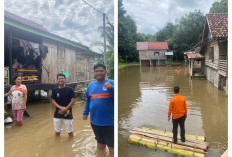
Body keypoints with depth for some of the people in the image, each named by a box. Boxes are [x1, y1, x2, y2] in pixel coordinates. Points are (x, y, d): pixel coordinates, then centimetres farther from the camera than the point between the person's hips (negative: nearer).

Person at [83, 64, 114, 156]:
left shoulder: (111, 83, -7)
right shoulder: (91, 85, 8)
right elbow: (88, 100, 15)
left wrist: (111, 88, -34)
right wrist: (85, 113, 13)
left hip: (109, 122, -5)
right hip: (94, 121, 5)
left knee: (111, 144, 6)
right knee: (100, 141, 25)